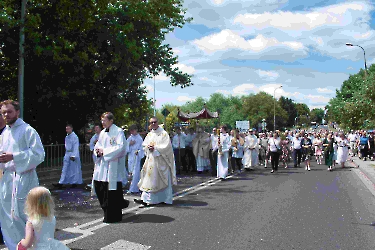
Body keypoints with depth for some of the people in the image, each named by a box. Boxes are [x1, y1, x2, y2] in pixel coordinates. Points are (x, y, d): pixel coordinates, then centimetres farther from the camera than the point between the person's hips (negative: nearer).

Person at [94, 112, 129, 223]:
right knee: (99, 186, 10)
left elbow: (120, 147, -17)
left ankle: (112, 216, 8)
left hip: (113, 165, -8)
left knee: (112, 190, -4)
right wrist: (98, 150, -3)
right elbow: (98, 144, 21)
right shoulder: (102, 132, 14)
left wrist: (104, 151, -16)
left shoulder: (118, 132, -9)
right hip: (102, 164, 8)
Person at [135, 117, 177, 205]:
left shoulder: (163, 133, -5)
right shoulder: (149, 134, 13)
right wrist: (148, 147, -9)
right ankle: (146, 198, 7)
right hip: (151, 159, 5)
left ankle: (164, 198, 6)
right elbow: (144, 145, 12)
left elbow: (166, 146, -13)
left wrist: (155, 147, -16)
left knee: (161, 179, -1)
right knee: (150, 178, 4)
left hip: (161, 160, -5)